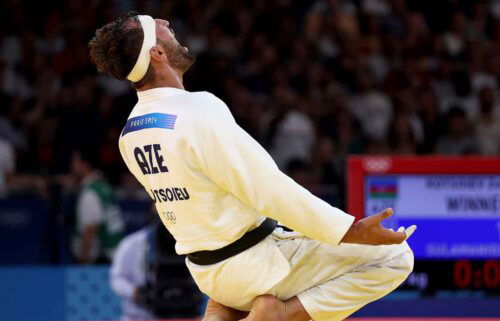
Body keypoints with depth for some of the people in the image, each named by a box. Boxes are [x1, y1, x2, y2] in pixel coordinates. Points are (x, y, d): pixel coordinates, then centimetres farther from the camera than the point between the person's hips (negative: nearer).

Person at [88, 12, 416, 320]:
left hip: (204, 273, 8)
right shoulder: (199, 111, -23)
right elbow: (267, 189, -23)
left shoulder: (129, 136, 2)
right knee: (395, 256, -6)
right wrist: (351, 231, -20)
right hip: (256, 264, -8)